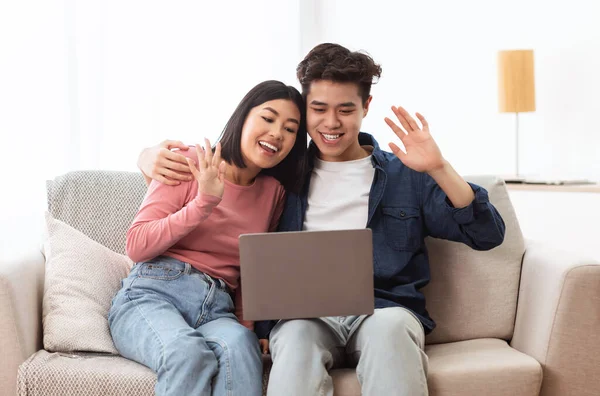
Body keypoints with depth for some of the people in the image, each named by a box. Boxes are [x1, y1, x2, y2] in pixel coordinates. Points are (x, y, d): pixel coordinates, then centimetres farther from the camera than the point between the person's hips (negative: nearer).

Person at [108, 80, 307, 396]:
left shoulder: (274, 192, 15)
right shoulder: (190, 163, 2)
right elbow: (136, 247, -4)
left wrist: (246, 324, 1)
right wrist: (203, 202, -12)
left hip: (217, 309, 3)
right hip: (153, 294, -3)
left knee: (239, 346, -35)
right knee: (188, 350, -38)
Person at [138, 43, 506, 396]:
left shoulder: (404, 175, 13)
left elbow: (488, 235, 5)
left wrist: (439, 168, -9)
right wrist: (156, 156, 1)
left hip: (384, 309, 0)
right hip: (302, 312, 0)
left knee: (390, 327, -36)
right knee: (297, 334, -36)